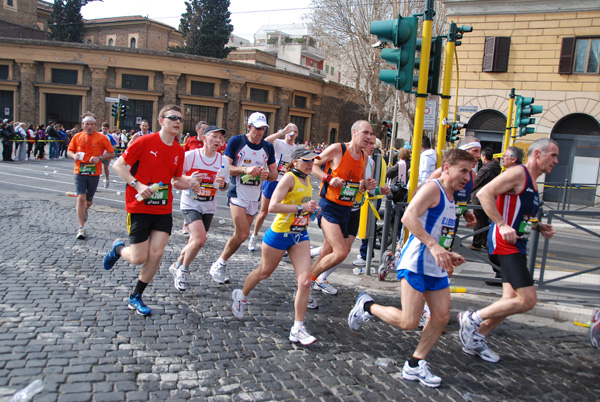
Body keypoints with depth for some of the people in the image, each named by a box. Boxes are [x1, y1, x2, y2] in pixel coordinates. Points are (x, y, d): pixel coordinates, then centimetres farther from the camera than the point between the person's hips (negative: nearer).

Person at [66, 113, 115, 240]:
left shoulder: (101, 138, -2)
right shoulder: (77, 137, 5)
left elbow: (111, 153, 0)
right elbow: (69, 151, 13)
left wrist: (100, 158, -16)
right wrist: (74, 155, -10)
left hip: (94, 173, 0)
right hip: (80, 172, 0)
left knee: (89, 201, 10)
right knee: (81, 197, -11)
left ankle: (84, 210, 49)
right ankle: (81, 228, -4)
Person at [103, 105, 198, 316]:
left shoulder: (179, 151, 5)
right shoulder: (145, 142, -11)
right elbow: (118, 165, -7)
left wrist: (189, 183, -5)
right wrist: (137, 185, -20)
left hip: (164, 209, 5)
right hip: (139, 207, -4)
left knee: (156, 254, -2)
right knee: (139, 258, -2)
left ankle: (135, 297, 19)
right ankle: (118, 248, 35)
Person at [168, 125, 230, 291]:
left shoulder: (223, 161, -2)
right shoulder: (190, 156, -13)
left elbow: (225, 186, 9)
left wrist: (222, 184, -14)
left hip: (209, 207, 5)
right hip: (190, 204, -4)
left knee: (195, 241, 11)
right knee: (200, 239, -20)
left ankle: (177, 266, 38)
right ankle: (183, 270, 6)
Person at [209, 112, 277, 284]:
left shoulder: (268, 147, 8)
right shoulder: (236, 141, -4)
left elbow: (274, 174, 12)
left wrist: (267, 175, -12)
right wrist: (246, 169, -23)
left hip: (254, 197, 5)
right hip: (237, 194, -5)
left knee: (240, 235, 8)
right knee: (243, 234, -15)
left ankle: (220, 265, 25)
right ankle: (219, 264, 5)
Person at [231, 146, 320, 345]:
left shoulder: (307, 179, 8)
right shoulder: (289, 178, -16)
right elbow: (272, 206, -27)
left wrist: (310, 208, 9)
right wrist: (301, 207, -27)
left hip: (300, 235, 6)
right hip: (280, 233, -6)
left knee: (305, 281, -7)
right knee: (263, 272, 16)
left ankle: (297, 328, 0)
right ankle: (241, 296, 46)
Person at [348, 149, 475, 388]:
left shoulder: (451, 198, 19)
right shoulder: (432, 188, -11)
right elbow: (408, 217, -26)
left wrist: (448, 254, 16)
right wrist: (433, 246, -33)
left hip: (437, 267, 10)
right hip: (416, 263, -9)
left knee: (442, 317, 5)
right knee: (408, 322, -10)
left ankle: (415, 365, 19)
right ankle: (367, 306, 14)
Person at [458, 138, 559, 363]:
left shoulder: (533, 182, 20)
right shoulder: (518, 173, -10)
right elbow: (484, 193, -21)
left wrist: (539, 227, 13)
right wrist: (502, 225, -26)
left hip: (517, 245, 10)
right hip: (504, 244, -10)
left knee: (512, 300, 11)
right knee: (527, 300, -14)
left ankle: (475, 339, 22)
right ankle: (472, 319, 0)